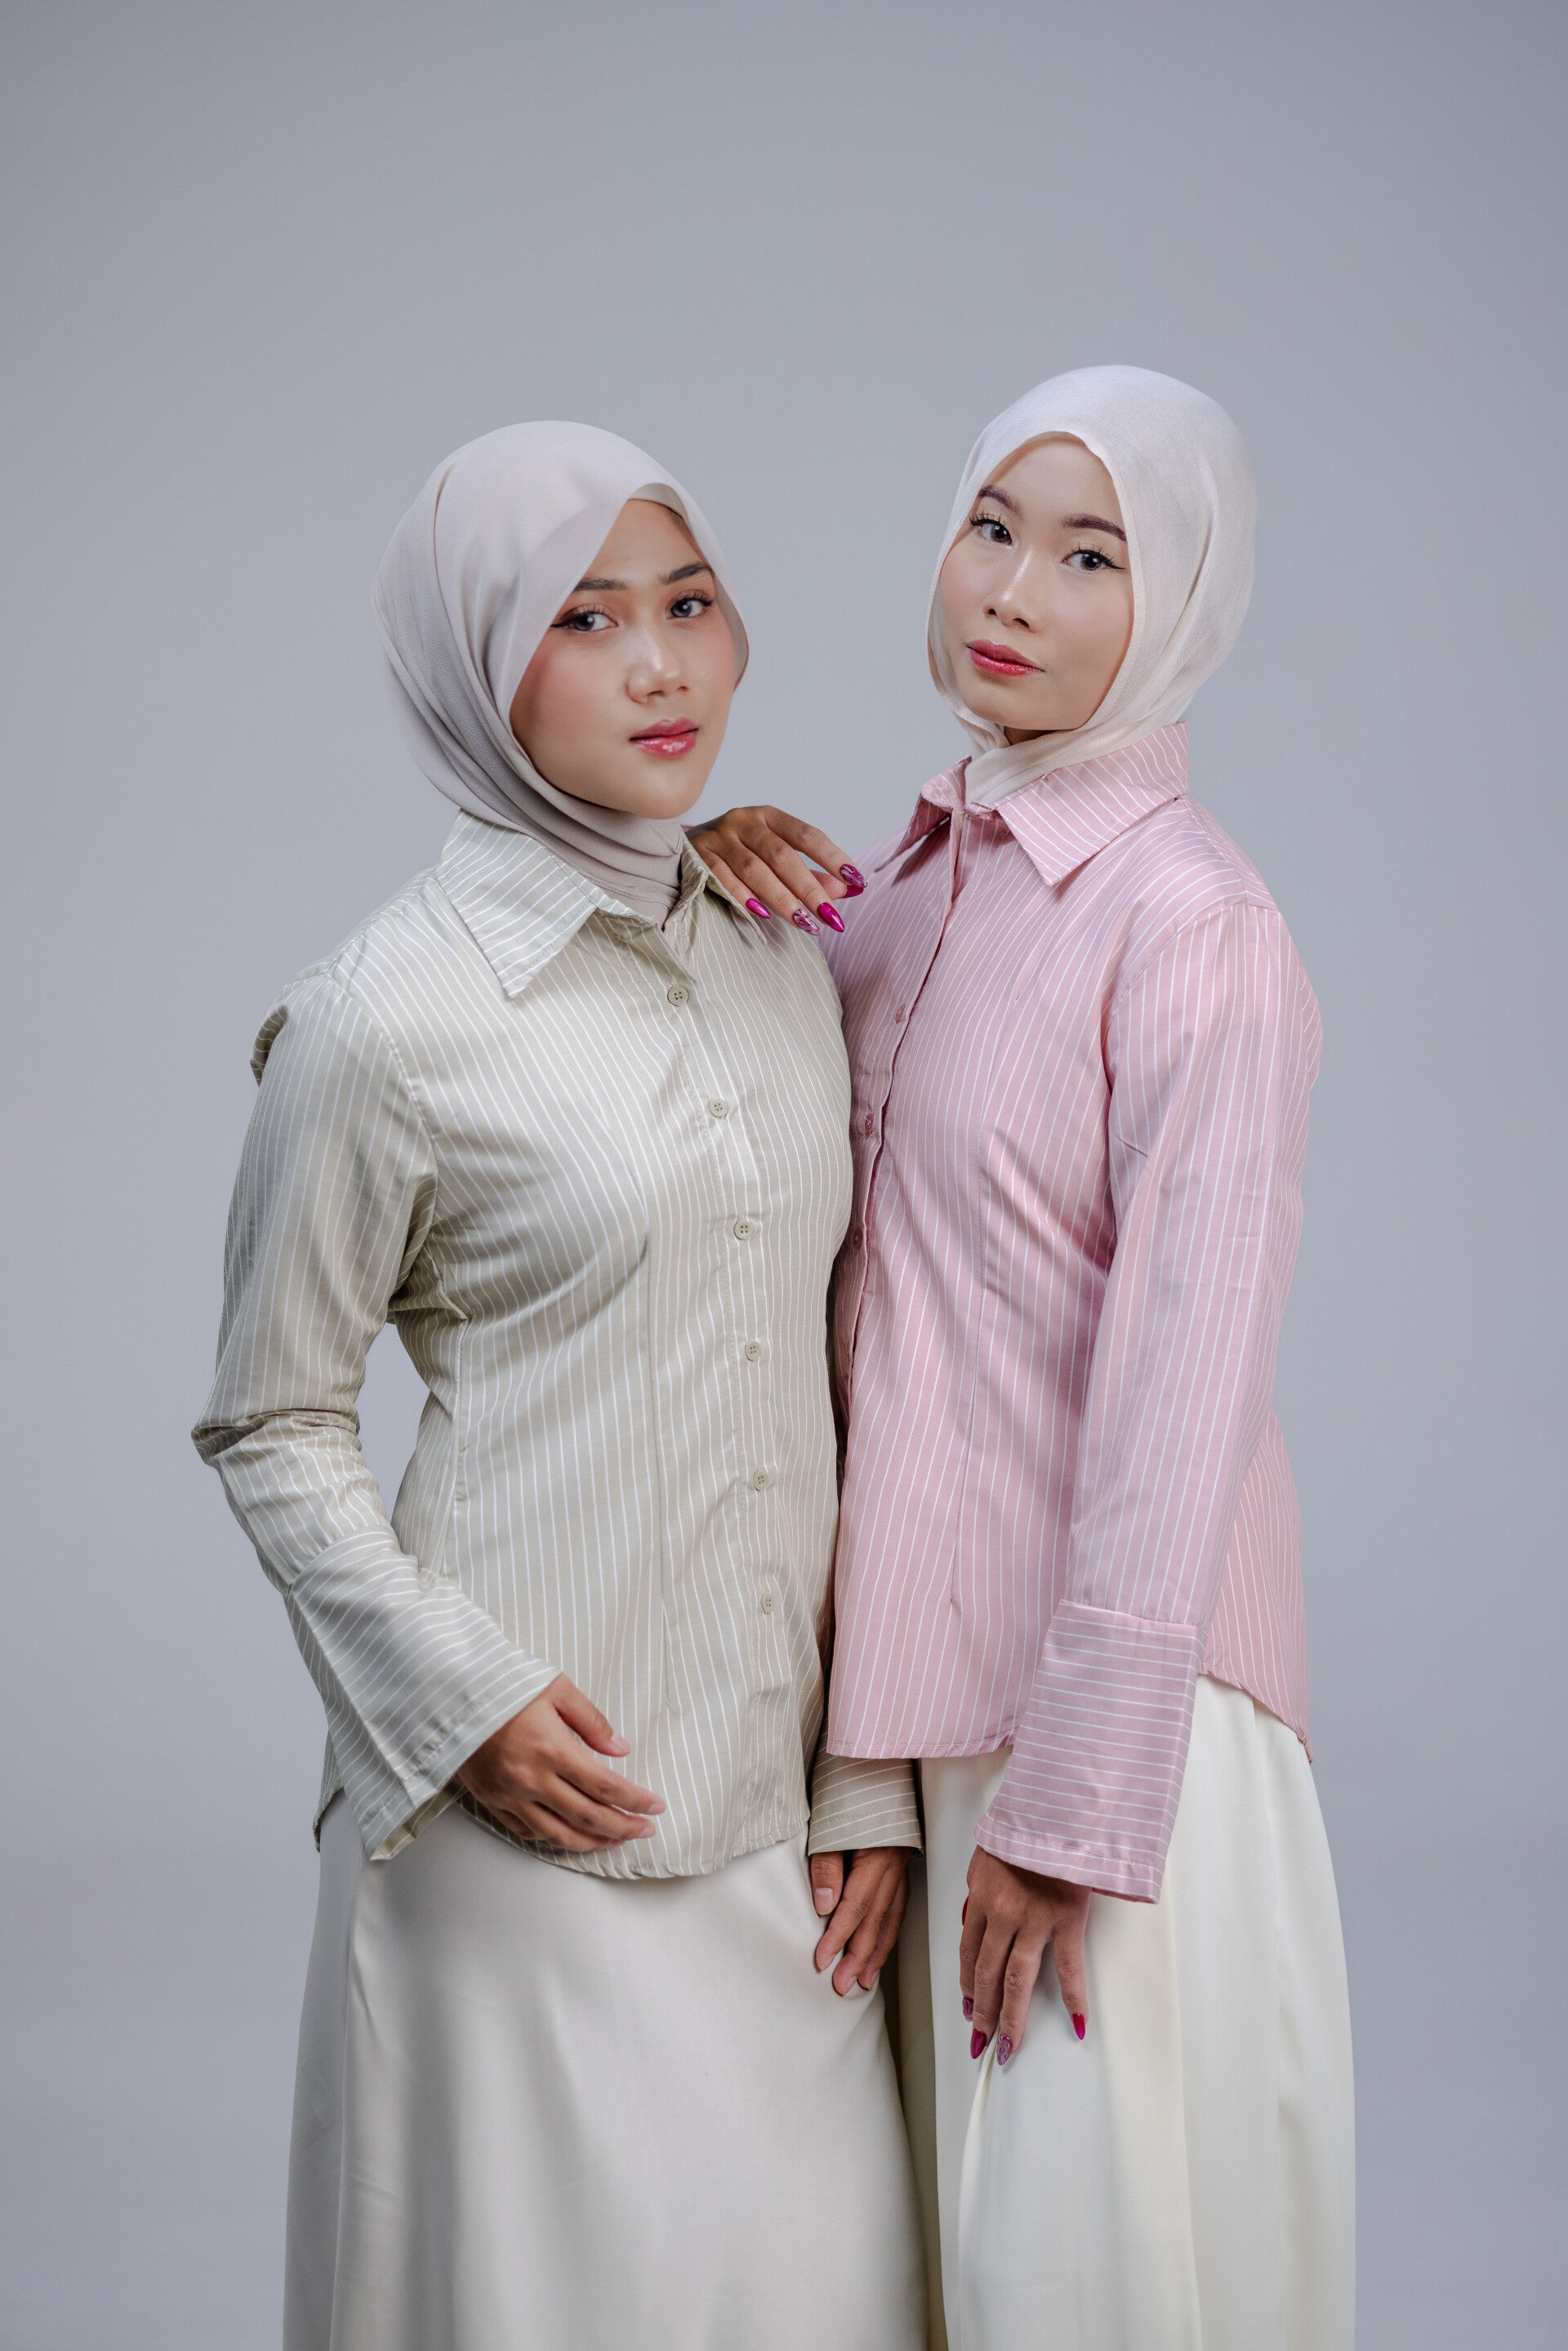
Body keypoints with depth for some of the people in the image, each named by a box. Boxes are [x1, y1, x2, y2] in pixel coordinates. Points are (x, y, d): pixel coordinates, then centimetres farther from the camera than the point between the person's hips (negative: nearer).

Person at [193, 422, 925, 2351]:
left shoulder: (783, 965, 7)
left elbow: (833, 1383, 10)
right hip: (535, 1806, -5)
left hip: (780, 1810, 5)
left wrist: (870, 1770, 6)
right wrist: (460, 1696, -13)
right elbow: (270, 1429, -2)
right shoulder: (386, 1020, -10)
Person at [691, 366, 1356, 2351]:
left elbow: (1182, 1396, -18)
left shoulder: (1190, 930, -16)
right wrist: (725, 888, -1)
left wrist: (1072, 1804, -18)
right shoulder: (919, 873, 7)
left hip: (1109, 1672, -7)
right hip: (930, 1655, 7)